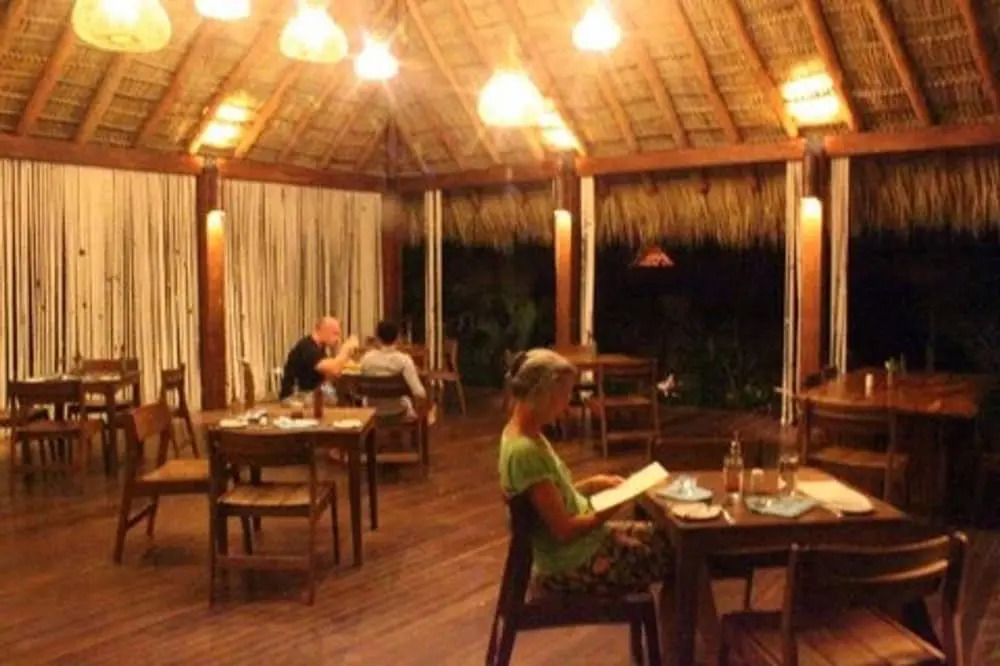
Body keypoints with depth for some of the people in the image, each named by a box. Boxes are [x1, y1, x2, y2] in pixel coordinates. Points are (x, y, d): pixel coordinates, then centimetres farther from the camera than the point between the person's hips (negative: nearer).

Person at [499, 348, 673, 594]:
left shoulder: (526, 434, 1)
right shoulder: (525, 450, -28)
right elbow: (564, 530, -25)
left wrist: (594, 483, 3)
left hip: (581, 538, 9)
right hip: (569, 565, -9)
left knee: (660, 537, 16)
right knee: (669, 554, 2)